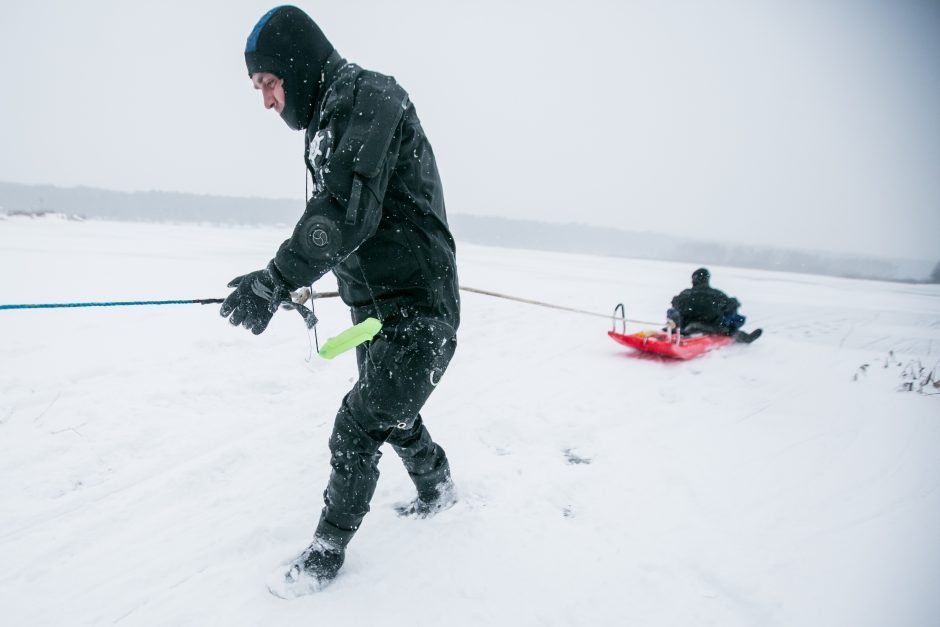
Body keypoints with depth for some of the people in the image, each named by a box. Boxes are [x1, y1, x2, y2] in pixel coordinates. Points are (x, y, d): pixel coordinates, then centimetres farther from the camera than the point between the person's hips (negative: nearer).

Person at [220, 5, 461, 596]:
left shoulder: (368, 96, -17)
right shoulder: (333, 119, 14)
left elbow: (348, 211, -30)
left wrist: (276, 280, -30)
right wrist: (292, 282, 19)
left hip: (416, 312, -10)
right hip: (375, 309, 10)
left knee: (357, 428, -6)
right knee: (391, 416, 20)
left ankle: (329, 548, 12)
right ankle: (438, 489, 43)